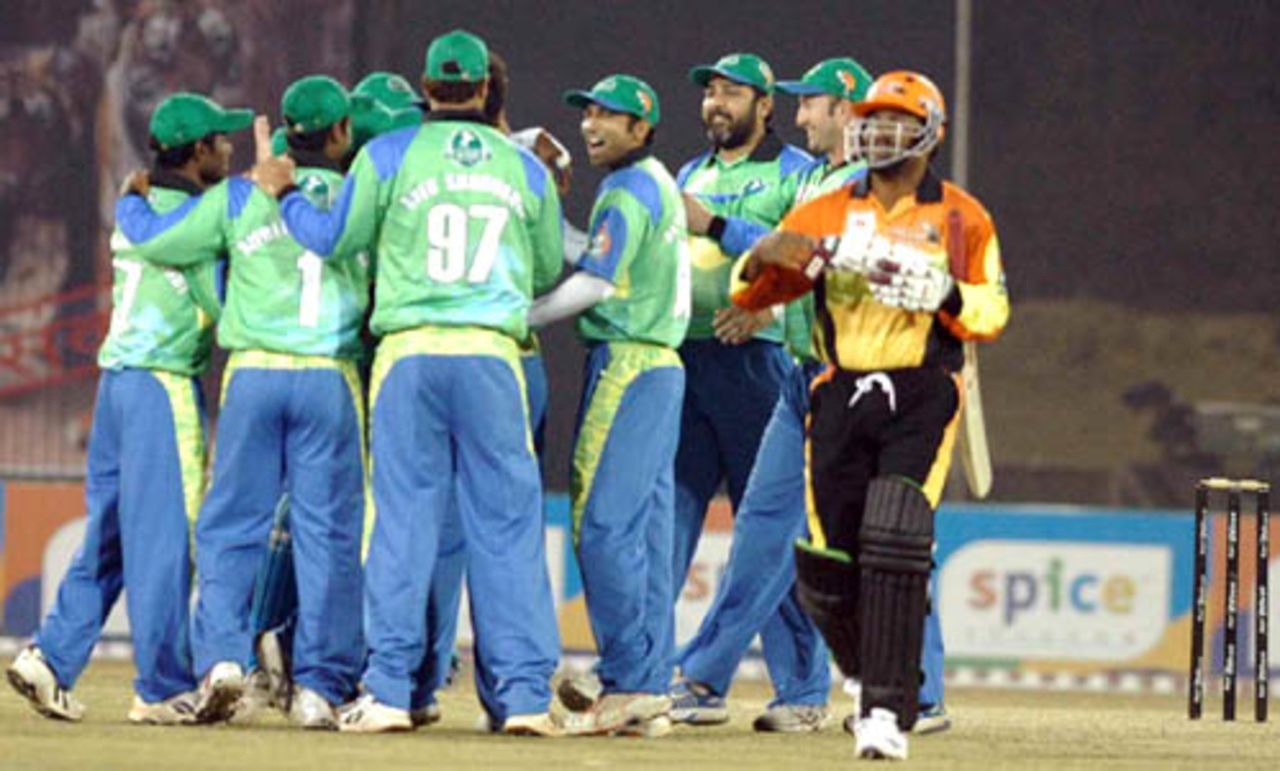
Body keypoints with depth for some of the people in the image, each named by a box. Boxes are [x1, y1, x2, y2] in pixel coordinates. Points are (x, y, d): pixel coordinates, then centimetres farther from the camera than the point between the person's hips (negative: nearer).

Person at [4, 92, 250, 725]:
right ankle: (162, 688, -2)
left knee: (109, 533, 11)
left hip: (115, 378, 8)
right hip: (164, 382, -8)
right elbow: (225, 306, -13)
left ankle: (52, 656, 2)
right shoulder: (190, 217, -10)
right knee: (163, 536, -4)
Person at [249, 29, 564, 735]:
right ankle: (524, 694, -2)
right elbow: (549, 271, 19)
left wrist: (282, 194, 28)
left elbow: (334, 240, 10)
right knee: (506, 524, 3)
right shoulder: (526, 168, 11)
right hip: (493, 355, 1)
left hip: (409, 354, -1)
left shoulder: (388, 156, 3)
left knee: (402, 518, 1)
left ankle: (388, 689, -4)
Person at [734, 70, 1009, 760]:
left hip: (922, 397, -3)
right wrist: (766, 258, -12)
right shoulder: (827, 214, 13)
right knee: (828, 561, -2)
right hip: (841, 394, 3)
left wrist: (944, 294, -12)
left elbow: (992, 312, 8)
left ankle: (888, 711, -19)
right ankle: (870, 675, 27)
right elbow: (752, 293, 11)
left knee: (895, 541, -20)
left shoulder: (962, 219, 8)